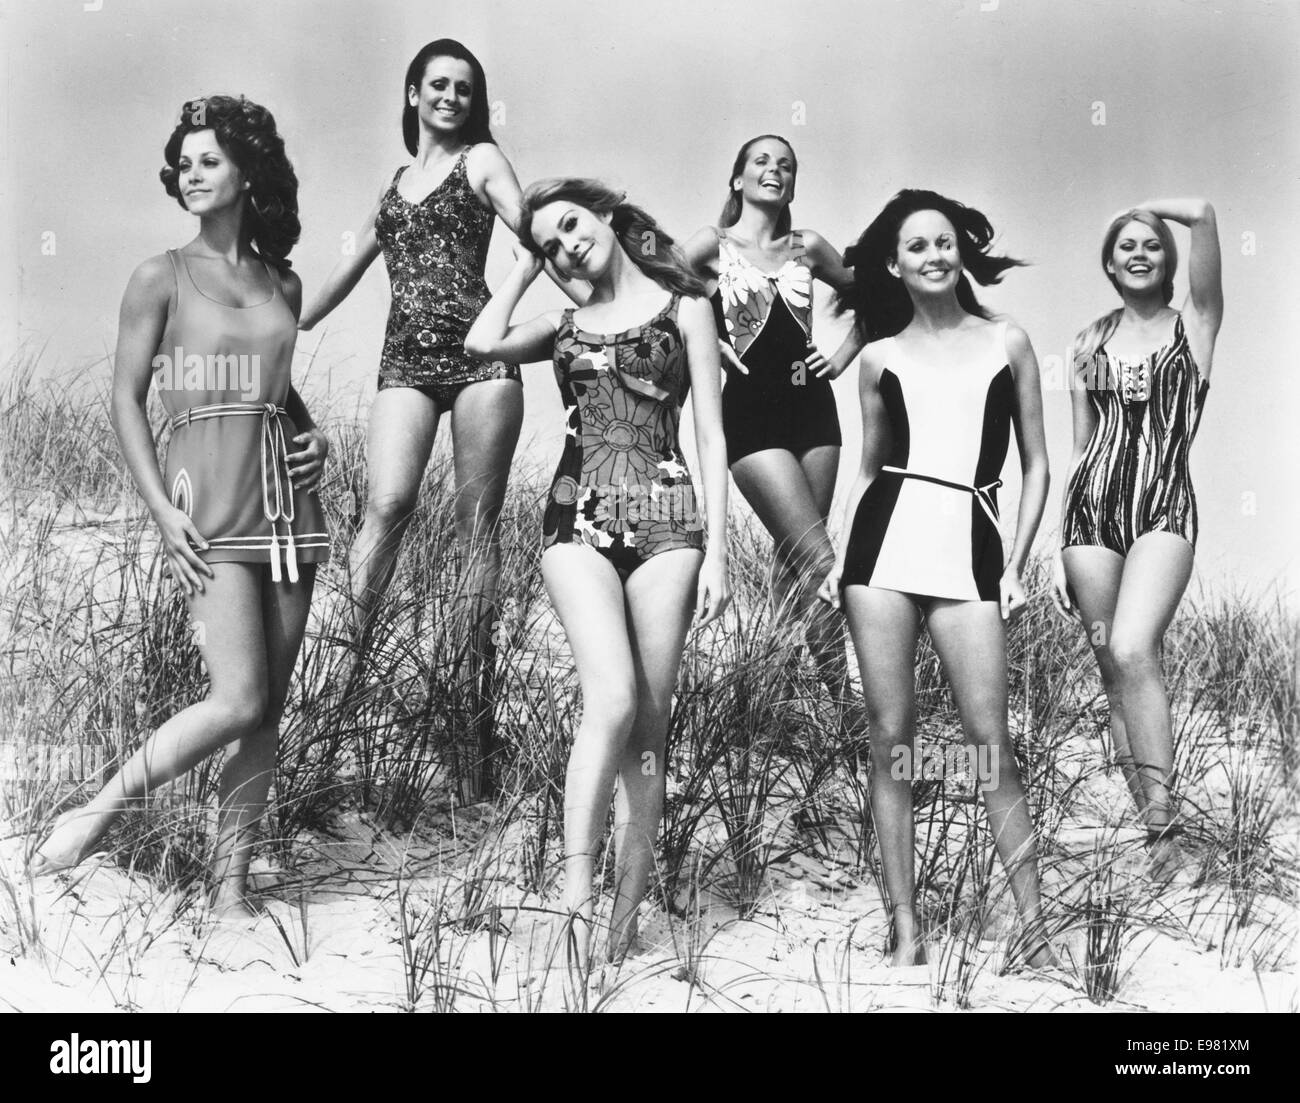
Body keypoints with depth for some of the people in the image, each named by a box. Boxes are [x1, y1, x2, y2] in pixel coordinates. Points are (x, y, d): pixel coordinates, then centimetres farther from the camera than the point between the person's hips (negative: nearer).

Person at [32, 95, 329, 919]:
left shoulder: (282, 284, 13)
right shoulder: (162, 279, 2)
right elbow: (126, 398, -1)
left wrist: (311, 431, 7)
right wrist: (162, 509, -11)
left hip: (288, 495, 5)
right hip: (210, 495, -5)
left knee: (271, 703, 4)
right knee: (239, 697, -15)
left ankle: (232, 880, 14)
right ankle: (103, 809, 5)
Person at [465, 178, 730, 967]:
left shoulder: (682, 306, 10)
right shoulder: (566, 325, 20)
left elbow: (711, 435, 4)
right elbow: (483, 343, 0)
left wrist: (716, 552, -5)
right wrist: (528, 264, 15)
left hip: (665, 522, -1)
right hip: (579, 520, 1)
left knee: (650, 724, -3)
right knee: (614, 699, -21)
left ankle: (627, 912, 4)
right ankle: (577, 894, -18)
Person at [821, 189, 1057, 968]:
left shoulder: (1007, 343, 9)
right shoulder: (880, 357, 13)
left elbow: (1037, 465, 11)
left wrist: (1016, 565, 2)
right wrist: (839, 557, 6)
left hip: (968, 543, -1)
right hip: (884, 539, 2)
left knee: (992, 742, -6)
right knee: (890, 738, 1)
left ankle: (1036, 929, 5)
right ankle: (907, 932, 9)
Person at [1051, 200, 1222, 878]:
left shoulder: (1194, 324, 7)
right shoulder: (1090, 343, 16)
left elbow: (1202, 212, -6)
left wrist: (1147, 209, 15)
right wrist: (1059, 550, 11)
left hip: (1164, 506, -3)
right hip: (1091, 507, 4)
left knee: (1132, 651, -24)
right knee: (1114, 672, 2)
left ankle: (1163, 817, -16)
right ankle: (1152, 828, 11)